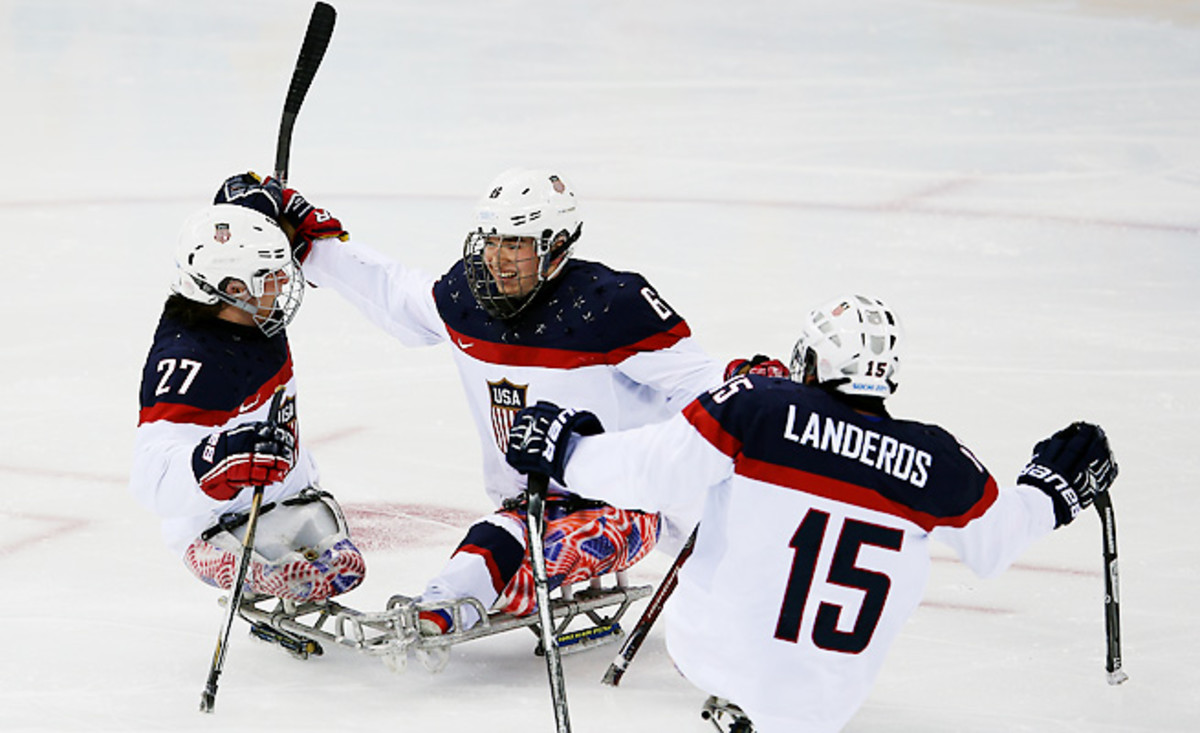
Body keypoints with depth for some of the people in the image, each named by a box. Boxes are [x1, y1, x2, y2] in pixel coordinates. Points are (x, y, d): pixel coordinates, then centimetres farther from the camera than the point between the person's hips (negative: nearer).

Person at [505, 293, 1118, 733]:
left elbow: (655, 472, -16)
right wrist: (1051, 492, 32)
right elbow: (994, 539, 12)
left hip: (711, 649, -2)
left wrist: (563, 449, 0)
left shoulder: (757, 408, -10)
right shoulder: (936, 463, -3)